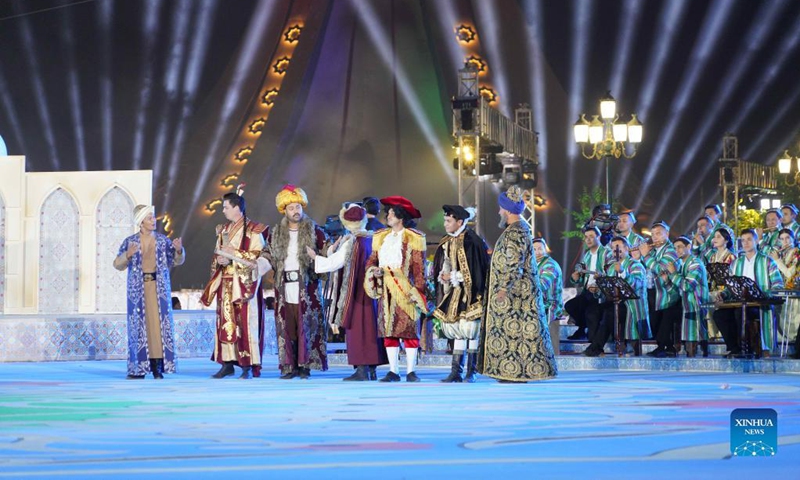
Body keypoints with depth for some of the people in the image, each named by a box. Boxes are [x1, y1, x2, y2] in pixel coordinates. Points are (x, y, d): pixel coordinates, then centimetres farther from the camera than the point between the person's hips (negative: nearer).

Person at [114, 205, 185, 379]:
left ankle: (158, 367, -1)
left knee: (159, 323, -3)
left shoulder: (163, 240, 5)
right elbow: (118, 265, 1)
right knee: (138, 324, -2)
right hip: (138, 289, -1)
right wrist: (127, 255, -18)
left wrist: (179, 250, -16)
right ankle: (138, 368, 2)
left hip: (159, 288, 1)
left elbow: (178, 261, 5)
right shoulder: (130, 242, 2)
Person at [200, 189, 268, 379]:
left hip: (244, 284, -6)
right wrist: (219, 259, -1)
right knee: (225, 323, 3)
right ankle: (227, 363, 7)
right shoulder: (223, 230, 16)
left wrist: (234, 254, -15)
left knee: (245, 323, -8)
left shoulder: (253, 231, -5)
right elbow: (217, 255, 22)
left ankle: (248, 366, -5)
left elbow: (258, 257, -10)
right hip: (226, 283, 6)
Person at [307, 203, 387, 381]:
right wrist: (334, 250, 14)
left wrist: (315, 257, 4)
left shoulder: (350, 242, -13)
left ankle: (362, 370, -5)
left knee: (357, 329, -3)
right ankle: (371, 369, 14)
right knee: (370, 328, 11)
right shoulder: (372, 239, 7)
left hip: (356, 292, -7)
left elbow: (333, 263, -9)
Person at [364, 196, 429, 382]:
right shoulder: (380, 237, 16)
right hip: (386, 290, 5)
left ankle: (411, 371, -2)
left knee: (409, 330, -5)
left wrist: (418, 290, -12)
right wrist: (373, 269, -6)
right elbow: (372, 259, 17)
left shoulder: (414, 238, -1)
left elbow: (419, 267, -5)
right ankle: (393, 371, 8)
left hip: (405, 290, -5)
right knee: (387, 331, 3)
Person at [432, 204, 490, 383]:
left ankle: (472, 371, 0)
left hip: (469, 291, -7)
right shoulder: (447, 242, 12)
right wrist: (443, 276, 0)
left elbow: (475, 269, -15)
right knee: (457, 331, 6)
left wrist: (453, 276, -13)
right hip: (454, 292, 7)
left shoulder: (471, 241, -12)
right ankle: (455, 372, 5)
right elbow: (444, 265, 21)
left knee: (470, 330, -6)